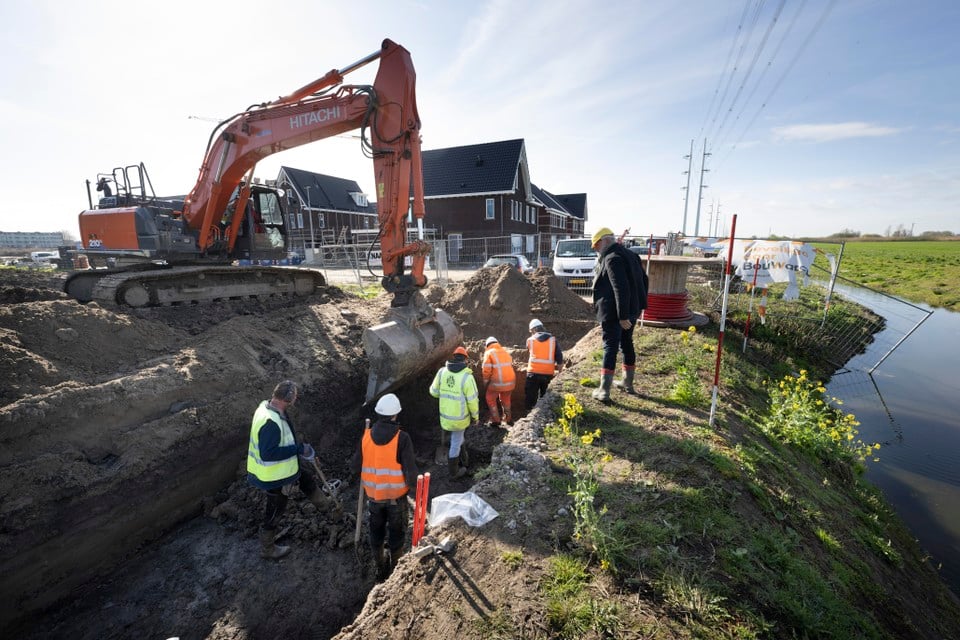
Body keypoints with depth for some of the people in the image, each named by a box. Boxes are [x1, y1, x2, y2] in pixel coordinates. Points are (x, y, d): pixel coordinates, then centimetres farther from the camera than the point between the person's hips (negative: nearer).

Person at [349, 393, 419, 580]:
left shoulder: (367, 436, -12)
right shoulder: (401, 438, -23)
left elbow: (354, 467, -5)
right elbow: (410, 470, -23)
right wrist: (413, 483, -2)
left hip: (373, 494, 3)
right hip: (396, 495, -3)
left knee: (376, 531, 24)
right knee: (396, 532, 19)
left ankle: (381, 568, 42)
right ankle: (396, 568, 36)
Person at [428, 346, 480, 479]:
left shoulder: (442, 371, -8)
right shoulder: (467, 377, -22)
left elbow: (433, 391, 2)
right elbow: (472, 400, -17)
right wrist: (475, 416, -1)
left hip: (445, 414, 4)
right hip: (460, 416, -4)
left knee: (457, 437, 30)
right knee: (456, 442, 14)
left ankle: (463, 458, 48)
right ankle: (454, 471, 33)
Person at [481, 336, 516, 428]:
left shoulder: (489, 352, -3)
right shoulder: (505, 351, 14)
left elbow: (487, 369, -11)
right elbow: (510, 366, 13)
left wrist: (486, 381, 4)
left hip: (497, 382, -5)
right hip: (510, 381, 5)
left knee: (490, 399, 19)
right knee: (505, 399, 28)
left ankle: (496, 420, 20)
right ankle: (508, 419, 39)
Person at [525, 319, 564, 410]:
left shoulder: (530, 340, 3)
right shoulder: (553, 339, 3)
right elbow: (559, 357, -1)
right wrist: (559, 371, 7)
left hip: (533, 373, -1)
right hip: (548, 374, 1)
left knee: (531, 398, 7)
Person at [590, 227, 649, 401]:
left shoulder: (612, 259, -18)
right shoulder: (631, 255, 12)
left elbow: (621, 289, -26)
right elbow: (643, 280, 18)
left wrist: (622, 316, -25)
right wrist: (640, 305, 22)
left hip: (613, 314, -9)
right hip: (632, 310, 9)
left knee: (610, 347, -4)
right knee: (627, 344, 19)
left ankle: (604, 390, 0)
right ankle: (628, 383, 32)